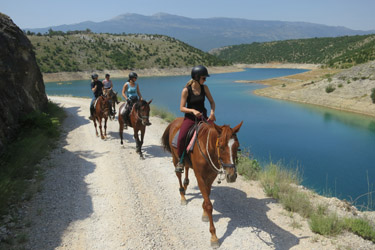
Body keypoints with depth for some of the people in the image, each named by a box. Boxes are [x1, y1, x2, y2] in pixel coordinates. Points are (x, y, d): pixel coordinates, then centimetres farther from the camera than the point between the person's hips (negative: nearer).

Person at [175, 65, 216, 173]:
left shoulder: (204, 87, 1)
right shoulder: (186, 90, -10)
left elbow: (212, 102, 8)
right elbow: (182, 108, -9)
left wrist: (212, 112, -11)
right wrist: (193, 110, -26)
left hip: (203, 117, 4)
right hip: (190, 118, -4)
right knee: (181, 138, -26)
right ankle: (181, 161, -4)